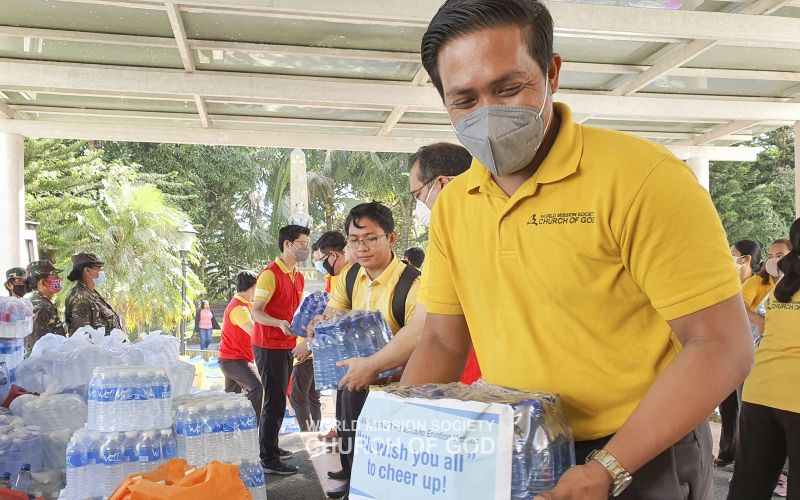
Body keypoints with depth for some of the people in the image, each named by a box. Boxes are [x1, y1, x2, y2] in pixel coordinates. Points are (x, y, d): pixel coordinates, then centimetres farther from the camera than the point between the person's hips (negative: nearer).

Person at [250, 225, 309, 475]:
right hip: (269, 347, -9)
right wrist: (280, 323, -34)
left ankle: (271, 447, 26)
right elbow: (256, 313, -19)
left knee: (278, 399, 15)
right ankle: (269, 459, -2)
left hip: (287, 346, 9)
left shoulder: (298, 277, 12)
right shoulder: (270, 274, -15)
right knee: (275, 401, -8)